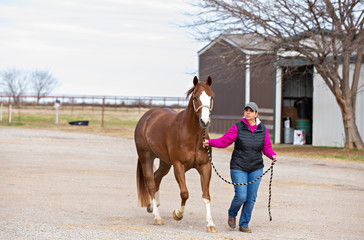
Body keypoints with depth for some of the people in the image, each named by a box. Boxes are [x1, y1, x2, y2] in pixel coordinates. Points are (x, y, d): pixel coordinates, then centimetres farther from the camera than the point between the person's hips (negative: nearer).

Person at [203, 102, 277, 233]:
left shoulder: (262, 129, 3)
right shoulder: (237, 128, -6)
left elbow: (267, 147, 6)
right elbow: (224, 141, -6)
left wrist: (272, 155, -14)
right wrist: (210, 142, -20)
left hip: (256, 168, 3)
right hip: (239, 168, -3)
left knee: (251, 198, 3)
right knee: (241, 196, -10)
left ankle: (244, 224, 17)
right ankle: (232, 214, 22)